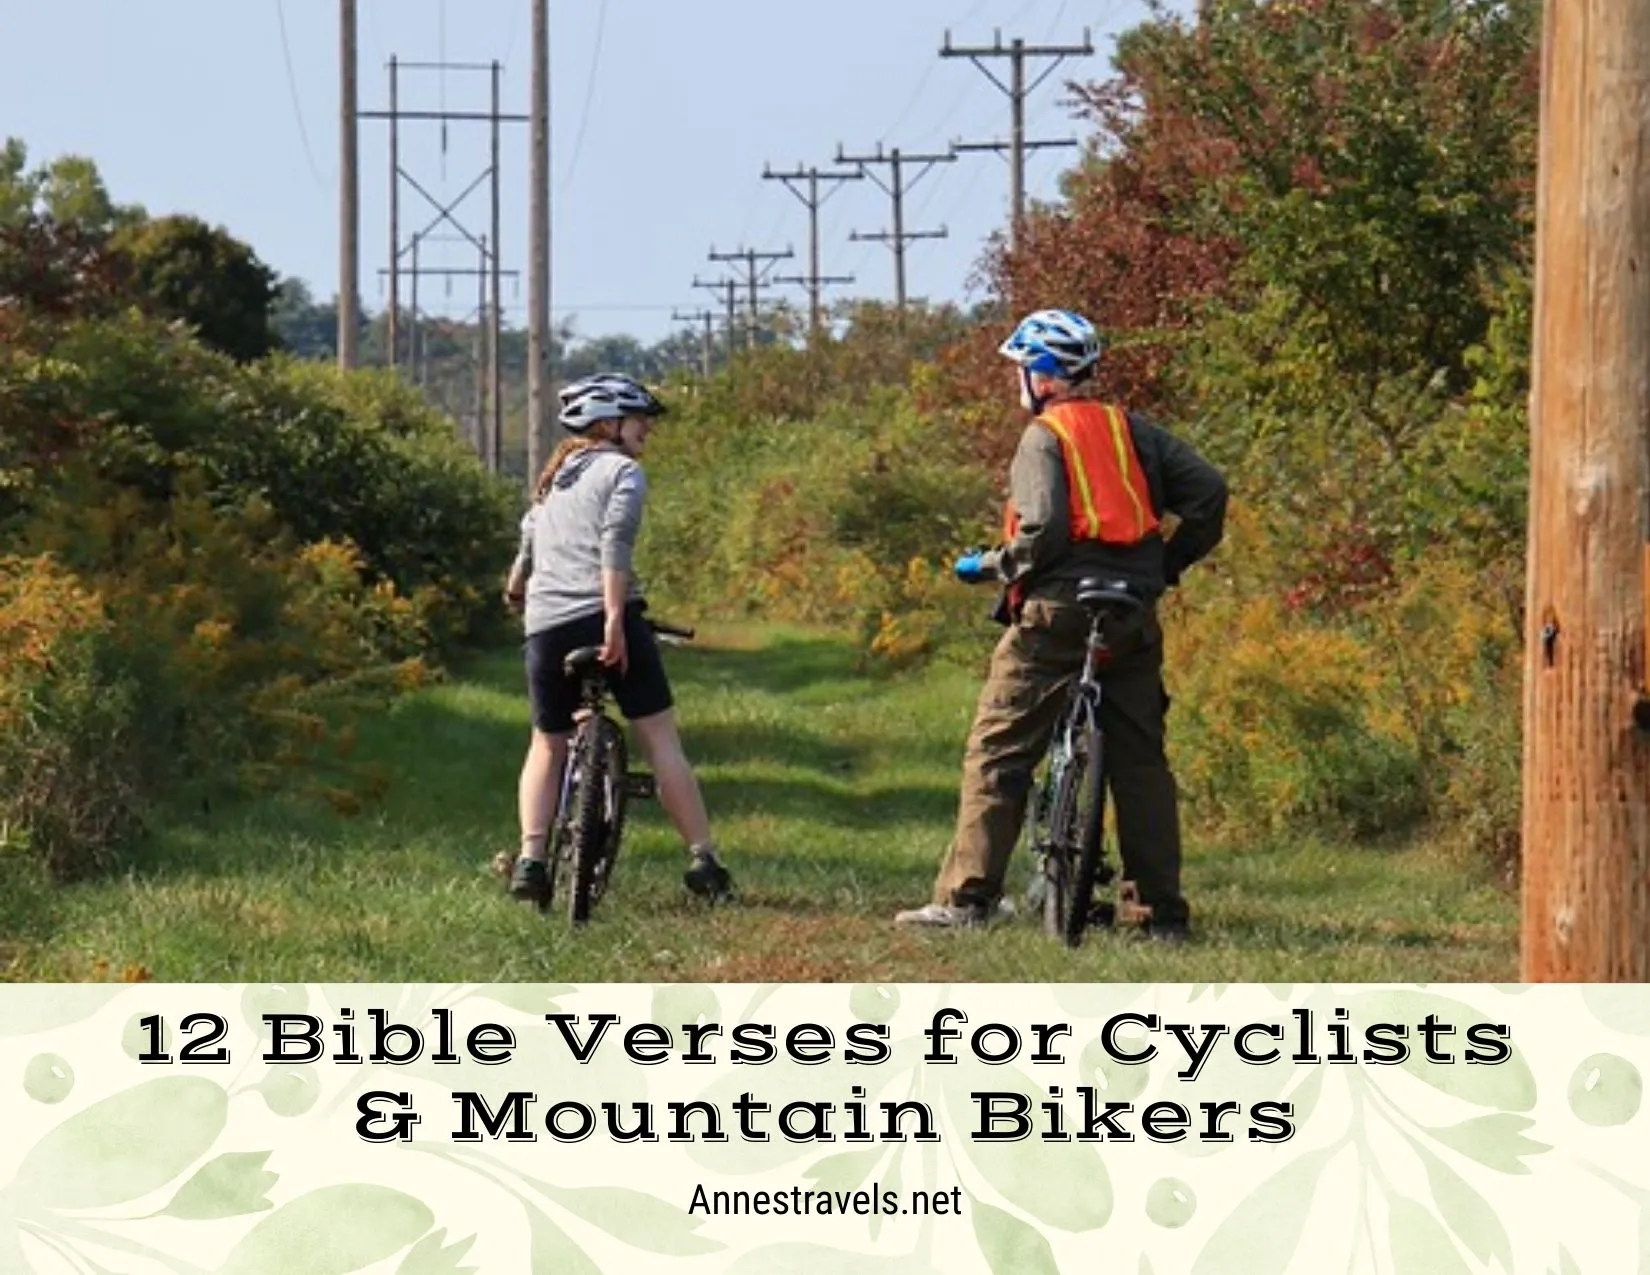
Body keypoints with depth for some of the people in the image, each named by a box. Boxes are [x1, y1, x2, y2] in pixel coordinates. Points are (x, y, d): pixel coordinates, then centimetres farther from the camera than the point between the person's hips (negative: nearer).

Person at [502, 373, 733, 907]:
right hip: (604, 619, -6)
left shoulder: (554, 480, 23)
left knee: (548, 745, 17)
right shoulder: (622, 470, 3)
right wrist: (614, 620, -20)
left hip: (546, 626, 6)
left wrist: (519, 595, 49)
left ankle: (530, 859, 3)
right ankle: (702, 859, -5)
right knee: (660, 738, -1)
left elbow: (528, 541, 30)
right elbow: (615, 542, -12)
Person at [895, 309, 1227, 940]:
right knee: (1141, 759, 9)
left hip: (1058, 610, -6)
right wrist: (1169, 565, 15)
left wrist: (989, 565, -1)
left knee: (997, 751, -1)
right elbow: (1208, 492, 5)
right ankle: (1163, 911, 7)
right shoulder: (1131, 429, 12)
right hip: (1134, 617, 6)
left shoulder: (1044, 437, -5)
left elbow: (1043, 530, -18)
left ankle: (968, 896, -7)